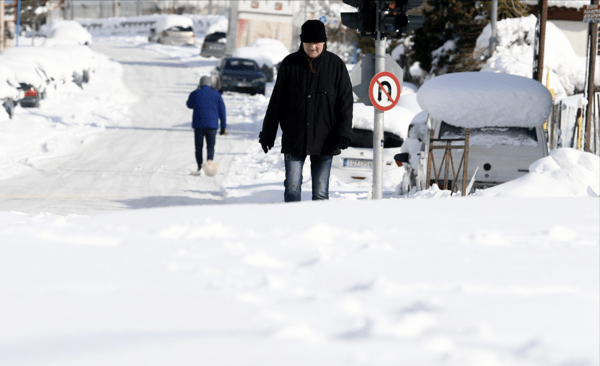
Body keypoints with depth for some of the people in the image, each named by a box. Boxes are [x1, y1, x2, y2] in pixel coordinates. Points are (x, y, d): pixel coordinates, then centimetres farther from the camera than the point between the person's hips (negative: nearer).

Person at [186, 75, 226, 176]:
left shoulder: (195, 93, 3)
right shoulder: (216, 94, 6)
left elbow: (190, 105, 24)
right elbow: (222, 111, 6)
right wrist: (224, 127, 10)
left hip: (198, 124, -1)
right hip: (212, 125, 1)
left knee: (198, 147, 8)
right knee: (210, 147, 3)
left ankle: (199, 169, 4)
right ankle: (209, 161, -25)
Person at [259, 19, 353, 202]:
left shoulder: (336, 65, 0)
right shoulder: (289, 64, 3)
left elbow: (345, 103, 0)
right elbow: (276, 102, 7)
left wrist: (343, 134, -11)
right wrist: (267, 134, 6)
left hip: (324, 140, -1)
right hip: (293, 139, 1)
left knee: (320, 192, 2)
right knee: (292, 187, -4)